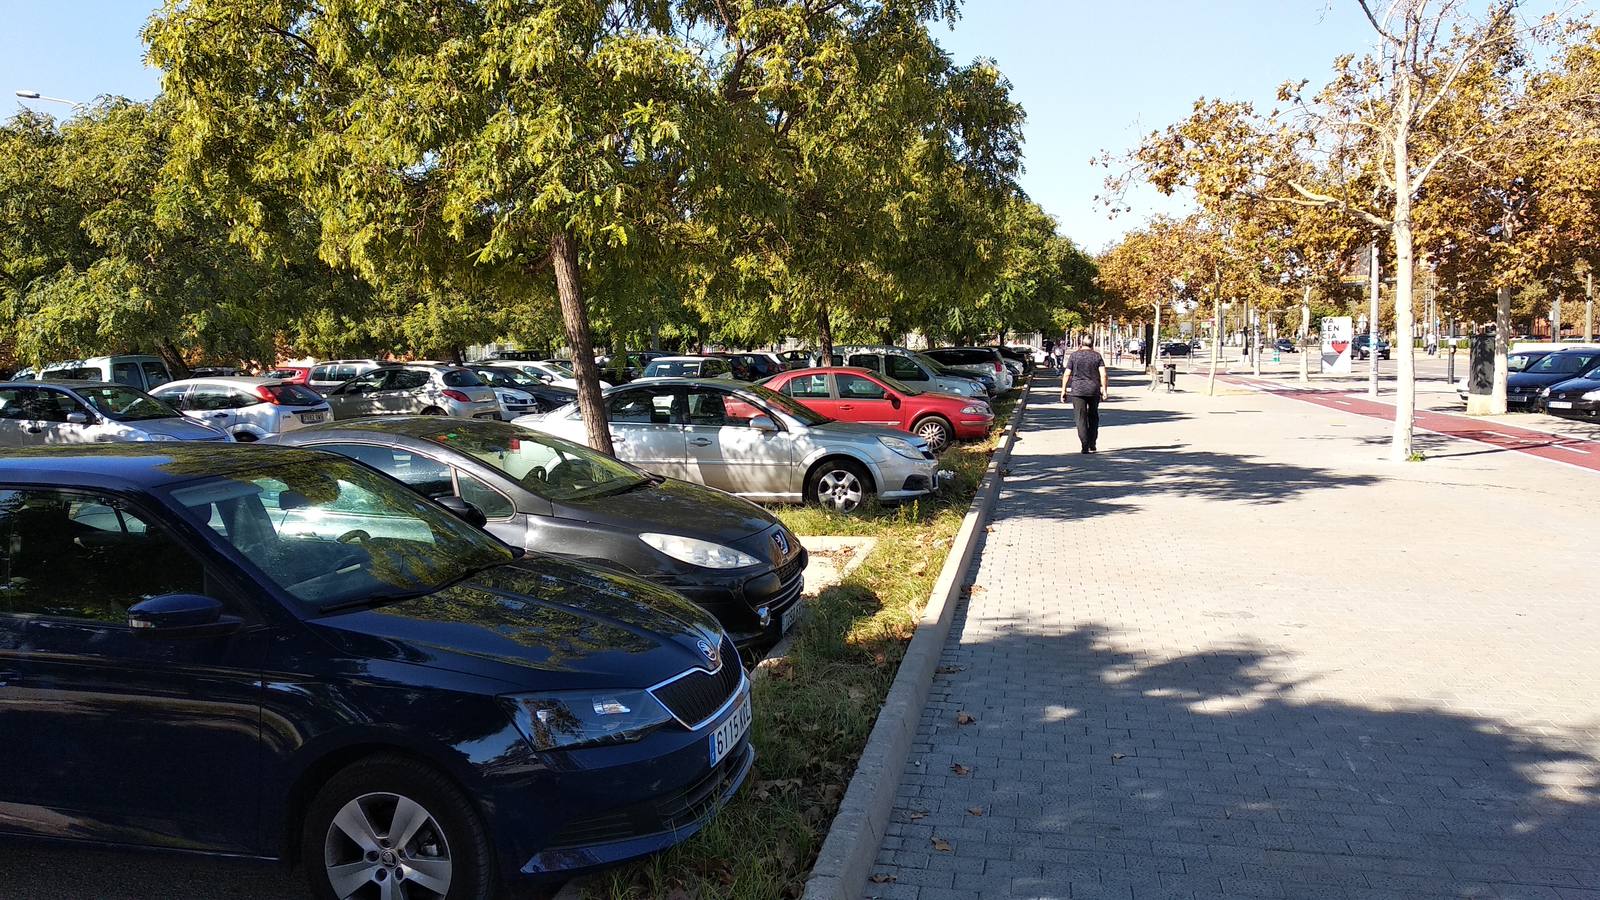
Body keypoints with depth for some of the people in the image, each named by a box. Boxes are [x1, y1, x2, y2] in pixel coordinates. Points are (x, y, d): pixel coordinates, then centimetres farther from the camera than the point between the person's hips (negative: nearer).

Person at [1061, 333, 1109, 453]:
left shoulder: (1074, 355, 2)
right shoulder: (1097, 356, 4)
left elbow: (1066, 374, -2)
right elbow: (1103, 374, -6)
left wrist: (1063, 390, 3)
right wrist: (1104, 390, -5)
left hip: (1077, 390, -2)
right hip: (1094, 390, 2)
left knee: (1081, 418, -1)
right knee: (1093, 417, 17)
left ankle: (1084, 447, -9)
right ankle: (1092, 445, 17)